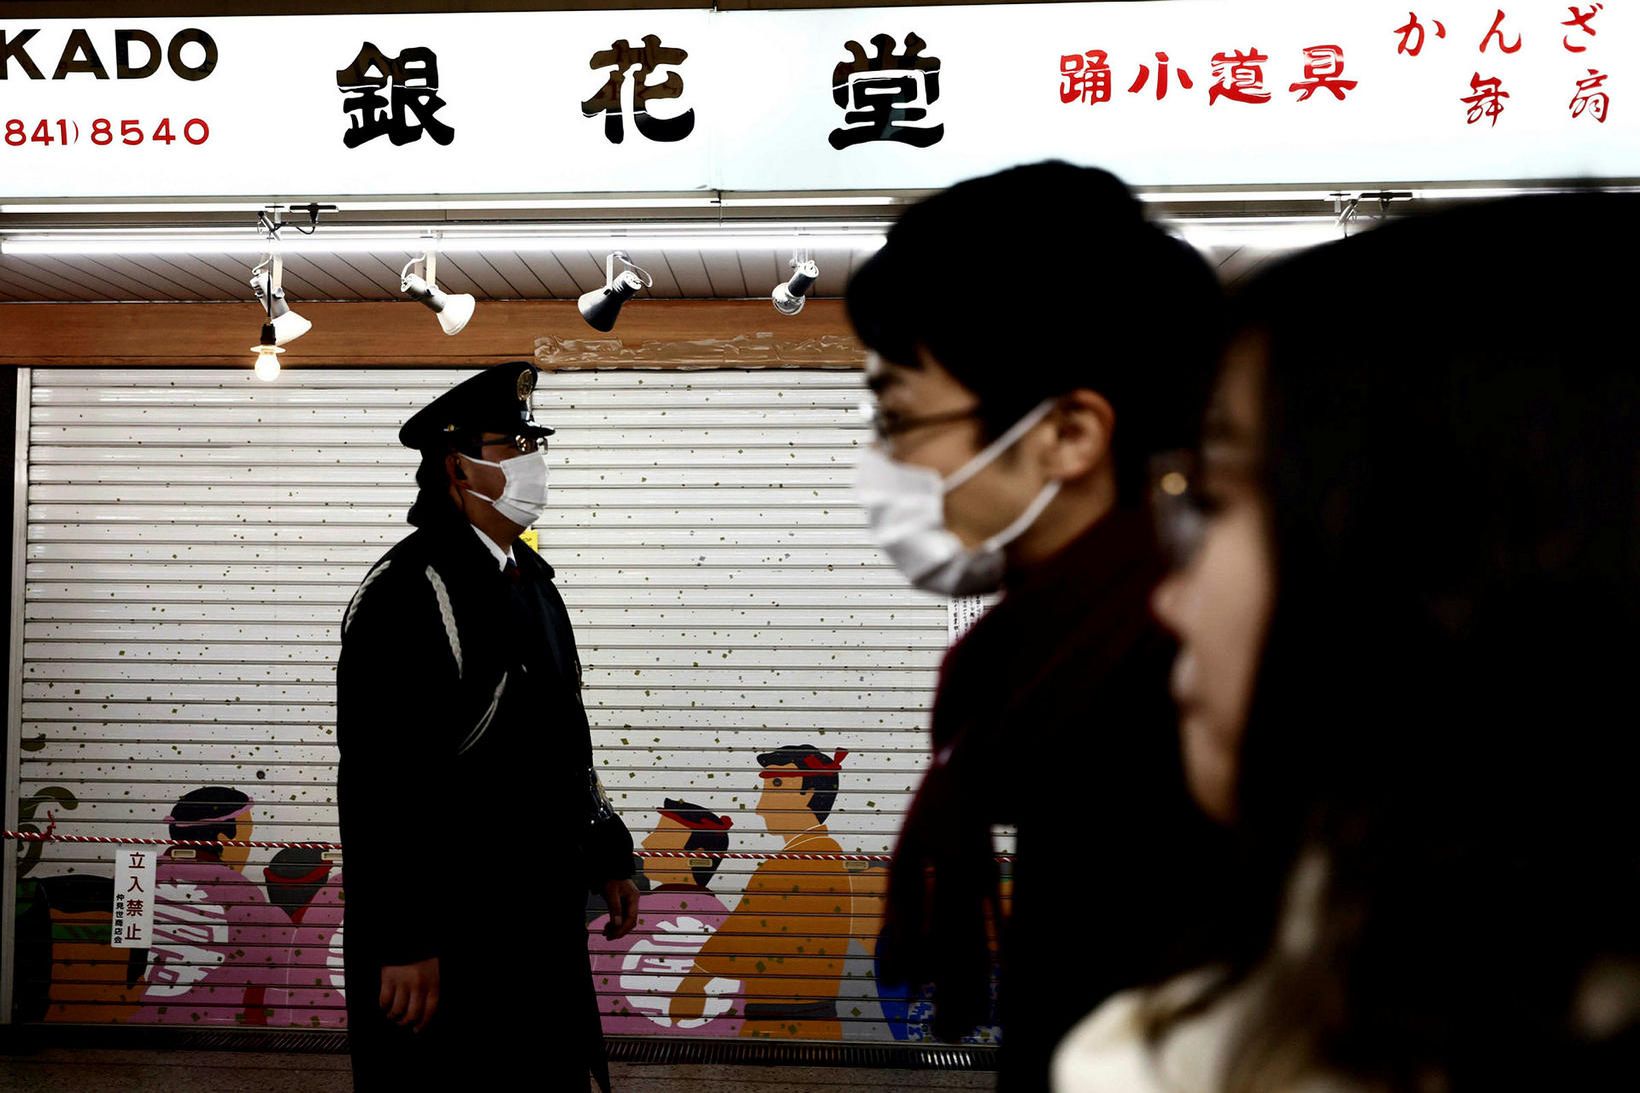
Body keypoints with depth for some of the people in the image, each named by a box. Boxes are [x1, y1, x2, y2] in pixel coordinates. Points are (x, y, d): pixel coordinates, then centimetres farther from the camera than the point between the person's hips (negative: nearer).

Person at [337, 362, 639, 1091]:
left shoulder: (530, 580, 14)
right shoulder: (410, 590, -16)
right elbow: (380, 782, -22)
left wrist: (606, 855, 20)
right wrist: (405, 943, -24)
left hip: (540, 918, 9)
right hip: (450, 933, -9)